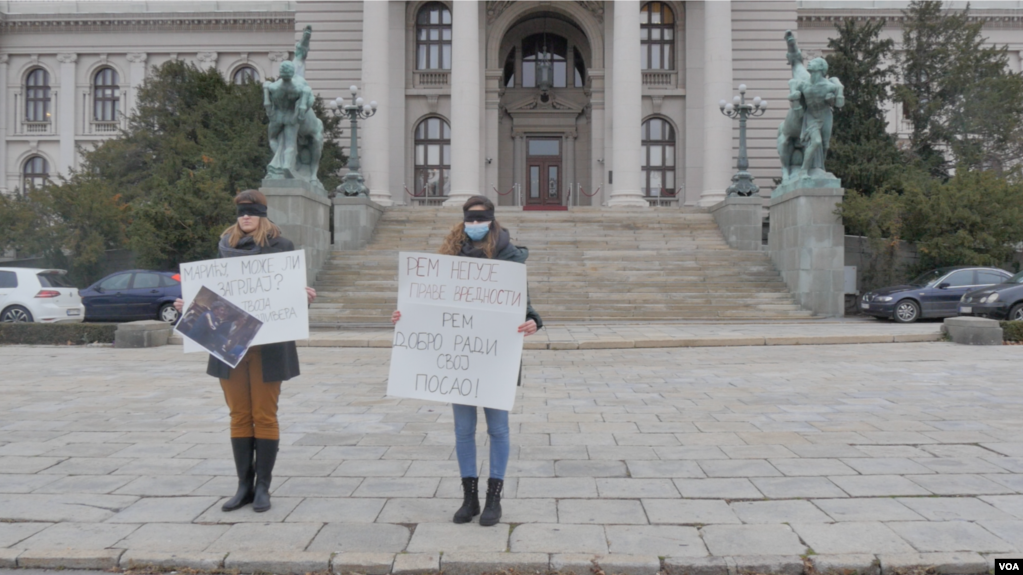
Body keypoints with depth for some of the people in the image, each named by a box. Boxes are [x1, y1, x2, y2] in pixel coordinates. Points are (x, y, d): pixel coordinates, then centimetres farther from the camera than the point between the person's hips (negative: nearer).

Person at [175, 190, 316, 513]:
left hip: (267, 344, -4)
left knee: (264, 416, 2)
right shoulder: (227, 248, 11)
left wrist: (305, 297, -22)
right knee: (239, 417, 8)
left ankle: (262, 486, 11)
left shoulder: (281, 247, 0)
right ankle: (244, 485, 16)